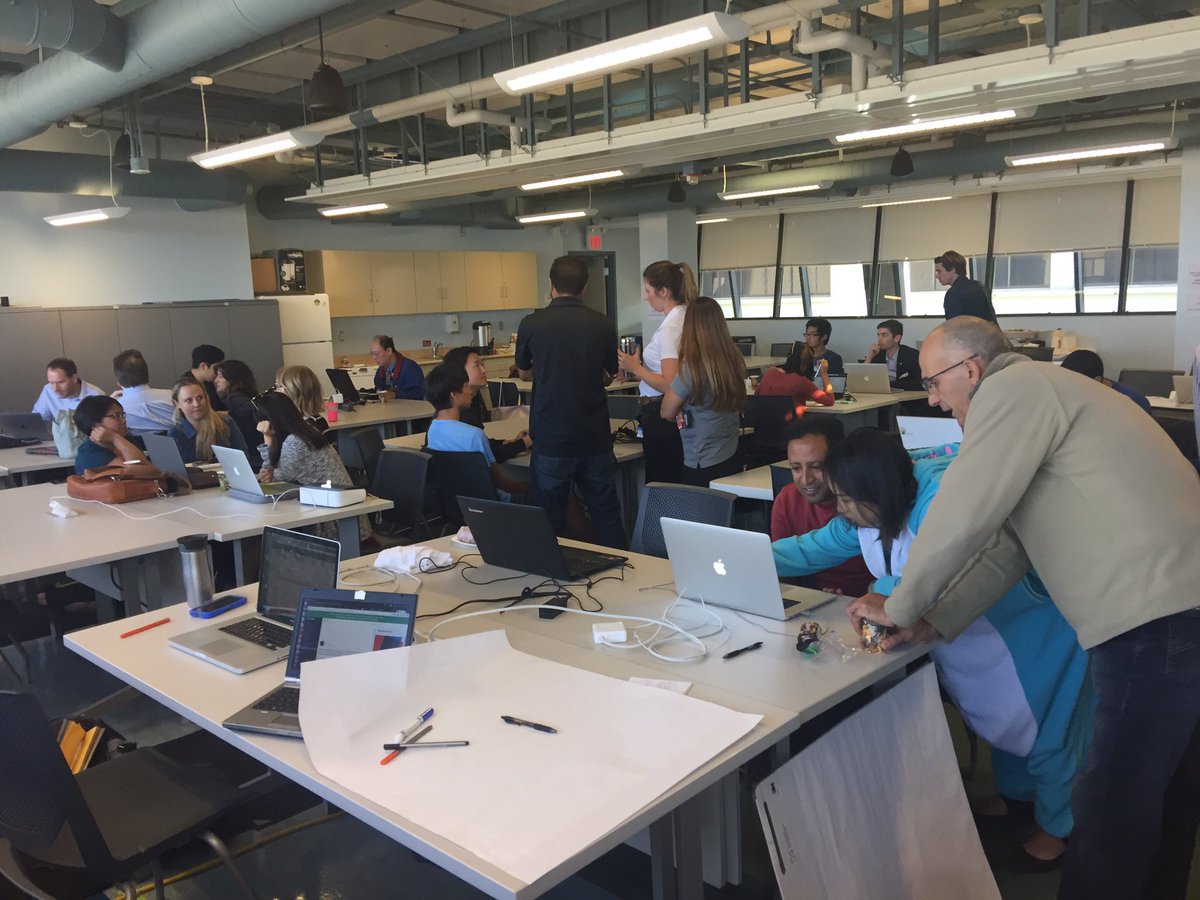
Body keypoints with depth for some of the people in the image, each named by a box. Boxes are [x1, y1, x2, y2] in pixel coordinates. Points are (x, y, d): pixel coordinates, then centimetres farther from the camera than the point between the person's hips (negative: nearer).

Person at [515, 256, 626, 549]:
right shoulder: (602, 324, -2)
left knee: (550, 523, 8)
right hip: (595, 438, 2)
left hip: (551, 439, -2)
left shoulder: (532, 324, -6)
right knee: (607, 516, 12)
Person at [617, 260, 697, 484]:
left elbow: (669, 384, -22)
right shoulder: (685, 318, 9)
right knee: (676, 488, 15)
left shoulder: (670, 329, -18)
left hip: (661, 416, -10)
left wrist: (636, 368, -13)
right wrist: (639, 366, 11)